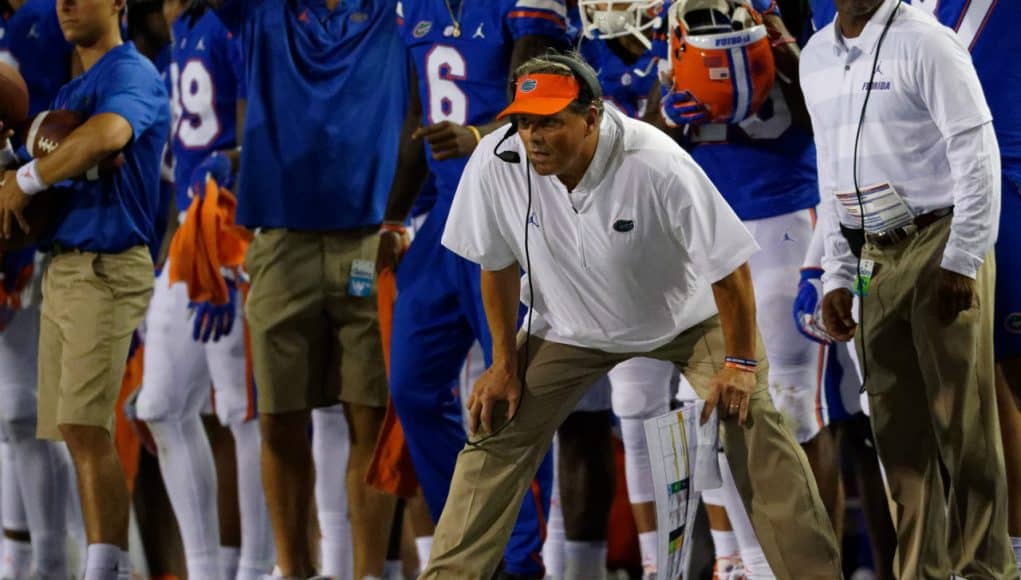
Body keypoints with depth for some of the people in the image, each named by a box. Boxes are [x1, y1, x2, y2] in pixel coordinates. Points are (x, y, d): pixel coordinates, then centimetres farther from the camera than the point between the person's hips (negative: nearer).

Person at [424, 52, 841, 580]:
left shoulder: (657, 165, -36)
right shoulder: (496, 164, -25)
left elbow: (729, 263, -25)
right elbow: (497, 264, -7)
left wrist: (740, 362, -19)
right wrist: (505, 363, -2)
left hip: (687, 316, -3)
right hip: (573, 328, 3)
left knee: (754, 432, -16)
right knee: (497, 433, -4)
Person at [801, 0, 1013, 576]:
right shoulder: (816, 58, 11)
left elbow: (977, 155, -13)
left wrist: (962, 261, -17)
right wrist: (838, 275, 12)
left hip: (939, 245, -6)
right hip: (878, 260, 7)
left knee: (962, 421, -5)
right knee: (900, 429, 7)